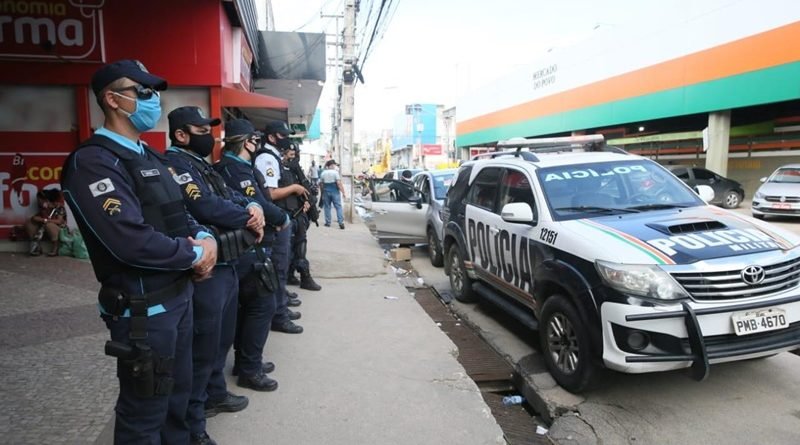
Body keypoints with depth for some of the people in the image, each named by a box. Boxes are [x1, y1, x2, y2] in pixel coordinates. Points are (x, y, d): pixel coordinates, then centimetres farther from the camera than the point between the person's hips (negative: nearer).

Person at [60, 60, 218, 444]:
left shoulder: (148, 157, 13)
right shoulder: (95, 161, -18)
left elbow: (178, 213, 17)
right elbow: (133, 242, -29)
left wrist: (205, 237, -5)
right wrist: (194, 255, -15)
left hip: (178, 294, 9)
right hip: (143, 308, -9)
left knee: (178, 393, 24)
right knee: (145, 413, 9)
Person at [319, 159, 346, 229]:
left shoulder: (323, 173, 4)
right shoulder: (335, 172, -9)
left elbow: (321, 183, 9)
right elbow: (339, 183, -14)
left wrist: (323, 191, 21)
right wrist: (343, 192, -11)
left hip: (326, 191, 3)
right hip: (335, 191, -3)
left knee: (327, 207, 11)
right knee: (338, 207, -1)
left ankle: (328, 222, 14)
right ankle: (341, 222, -8)